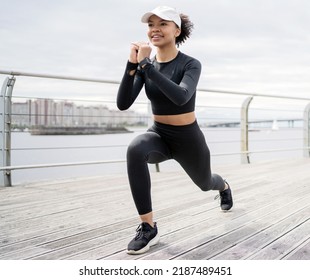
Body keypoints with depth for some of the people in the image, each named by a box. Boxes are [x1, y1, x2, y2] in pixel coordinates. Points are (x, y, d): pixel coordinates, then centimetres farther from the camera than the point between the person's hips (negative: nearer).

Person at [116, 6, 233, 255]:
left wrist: (145, 65, -38)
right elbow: (123, 104, -17)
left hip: (188, 139, -2)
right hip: (159, 136, 2)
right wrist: (132, 65, -29)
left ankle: (224, 186, 67)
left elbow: (181, 97, -38)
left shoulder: (191, 64, -17)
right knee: (136, 149, -35)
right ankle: (148, 227, -24)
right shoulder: (145, 66, -6)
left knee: (205, 183, 25)